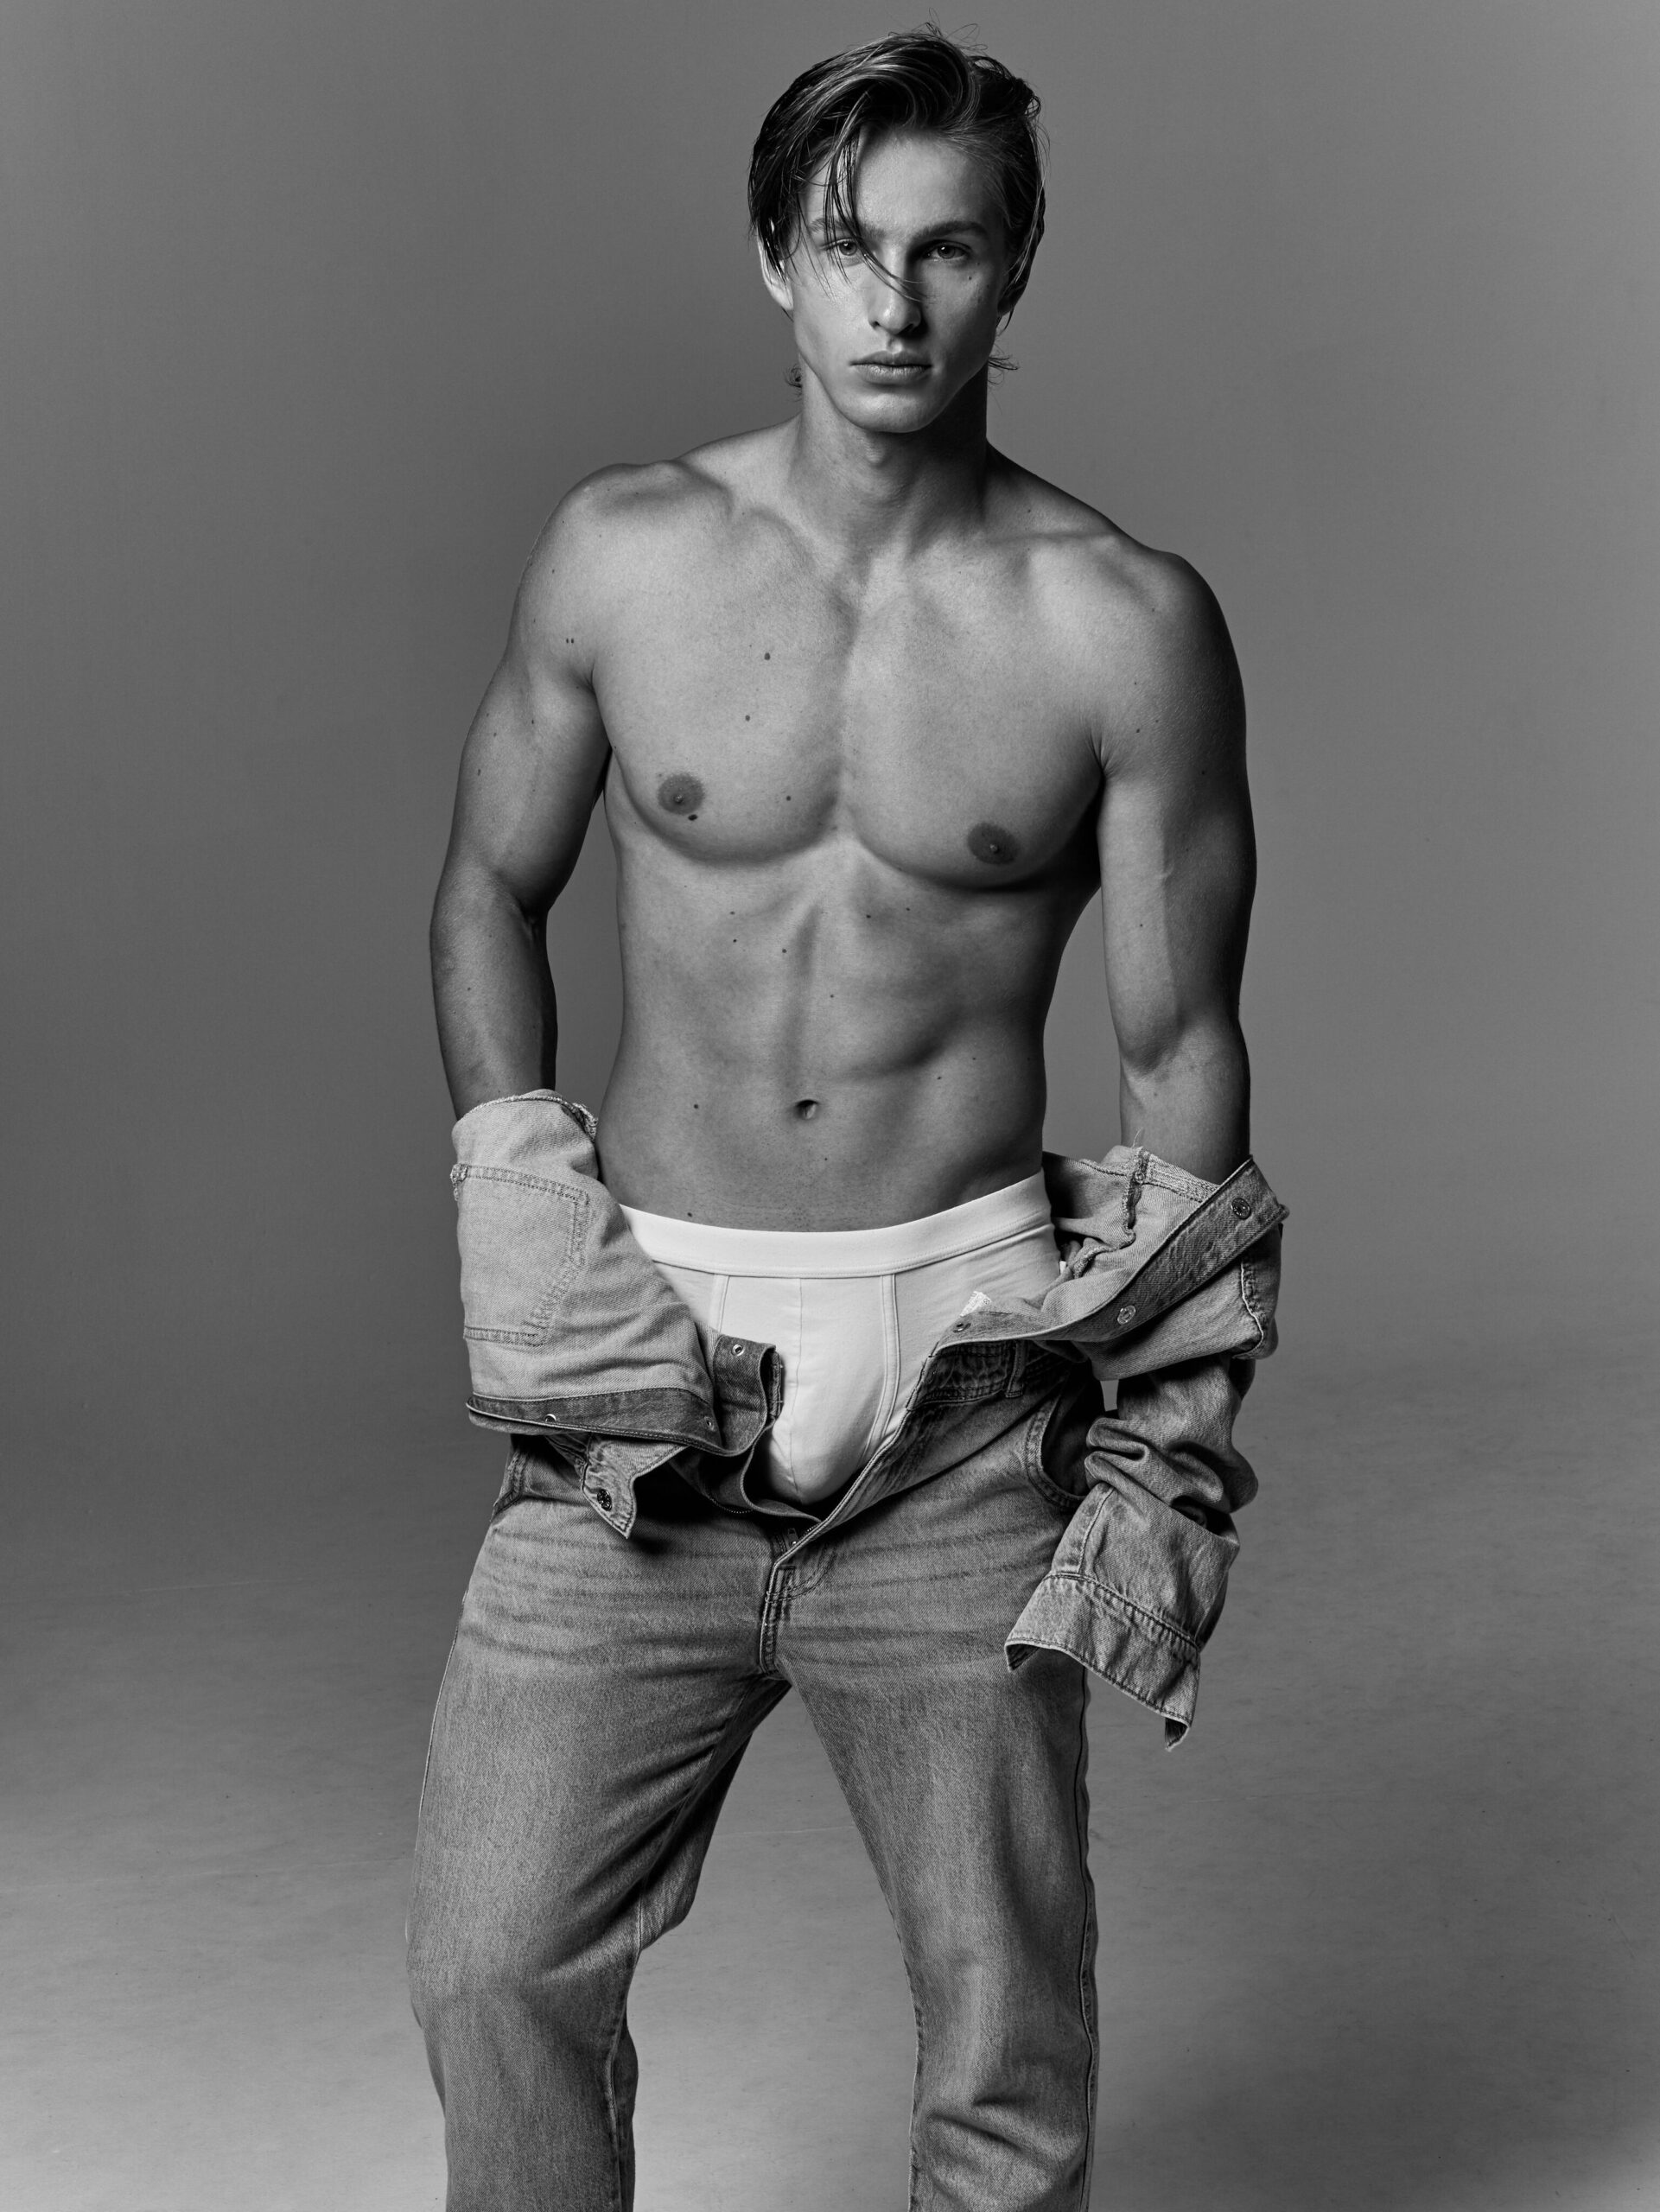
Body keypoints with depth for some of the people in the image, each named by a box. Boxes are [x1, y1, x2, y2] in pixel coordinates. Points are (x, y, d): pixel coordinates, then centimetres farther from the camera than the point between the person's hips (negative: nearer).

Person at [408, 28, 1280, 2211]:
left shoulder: (1127, 626, -5)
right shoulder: (623, 554, 1)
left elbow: (1187, 1055, 1)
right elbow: (490, 894, 13)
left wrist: (1169, 1454, 0)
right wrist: (524, 1210, 2)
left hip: (966, 1385, -1)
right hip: (652, 1358, 2)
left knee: (1005, 2001, 7)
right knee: (497, 1960, 1)